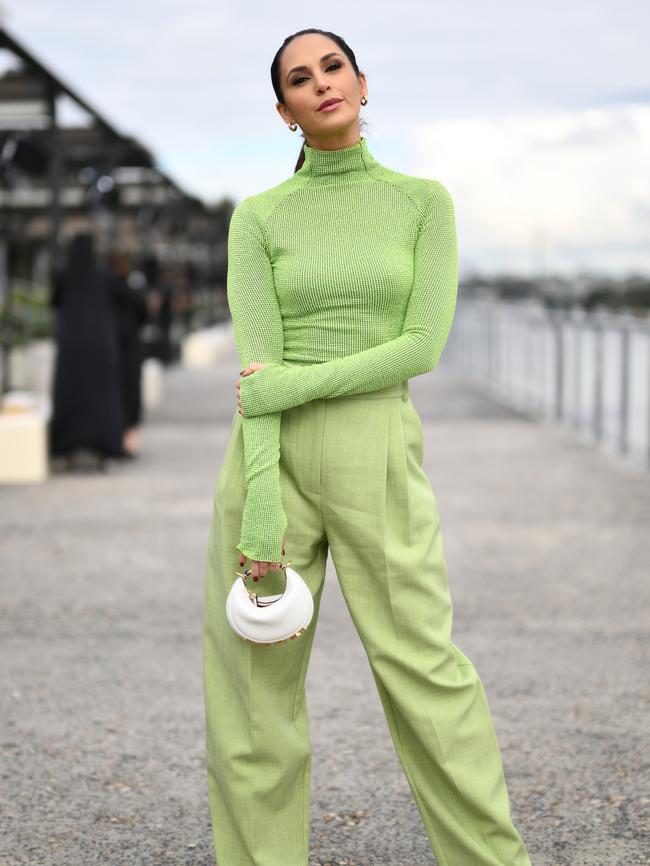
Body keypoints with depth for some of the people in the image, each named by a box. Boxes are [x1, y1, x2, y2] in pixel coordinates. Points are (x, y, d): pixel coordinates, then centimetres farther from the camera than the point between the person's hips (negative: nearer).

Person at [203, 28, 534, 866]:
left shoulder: (425, 201, 5)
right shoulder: (257, 218, 5)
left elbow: (423, 347, -6)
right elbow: (257, 366, -5)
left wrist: (297, 385, -14)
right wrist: (260, 498, -15)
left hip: (374, 458, -1)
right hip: (271, 457, 1)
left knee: (424, 671, 0)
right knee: (254, 678, 2)